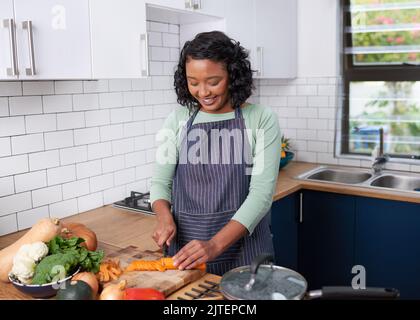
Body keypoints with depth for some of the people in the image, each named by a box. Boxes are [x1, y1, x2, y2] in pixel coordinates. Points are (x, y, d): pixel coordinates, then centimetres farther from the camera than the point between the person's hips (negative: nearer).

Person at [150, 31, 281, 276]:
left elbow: (262, 192, -14)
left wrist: (215, 244, -23)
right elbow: (161, 180, 7)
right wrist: (165, 217, -13)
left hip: (243, 246, -2)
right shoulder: (178, 119, 2)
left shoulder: (262, 120, -7)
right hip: (185, 245, 2)